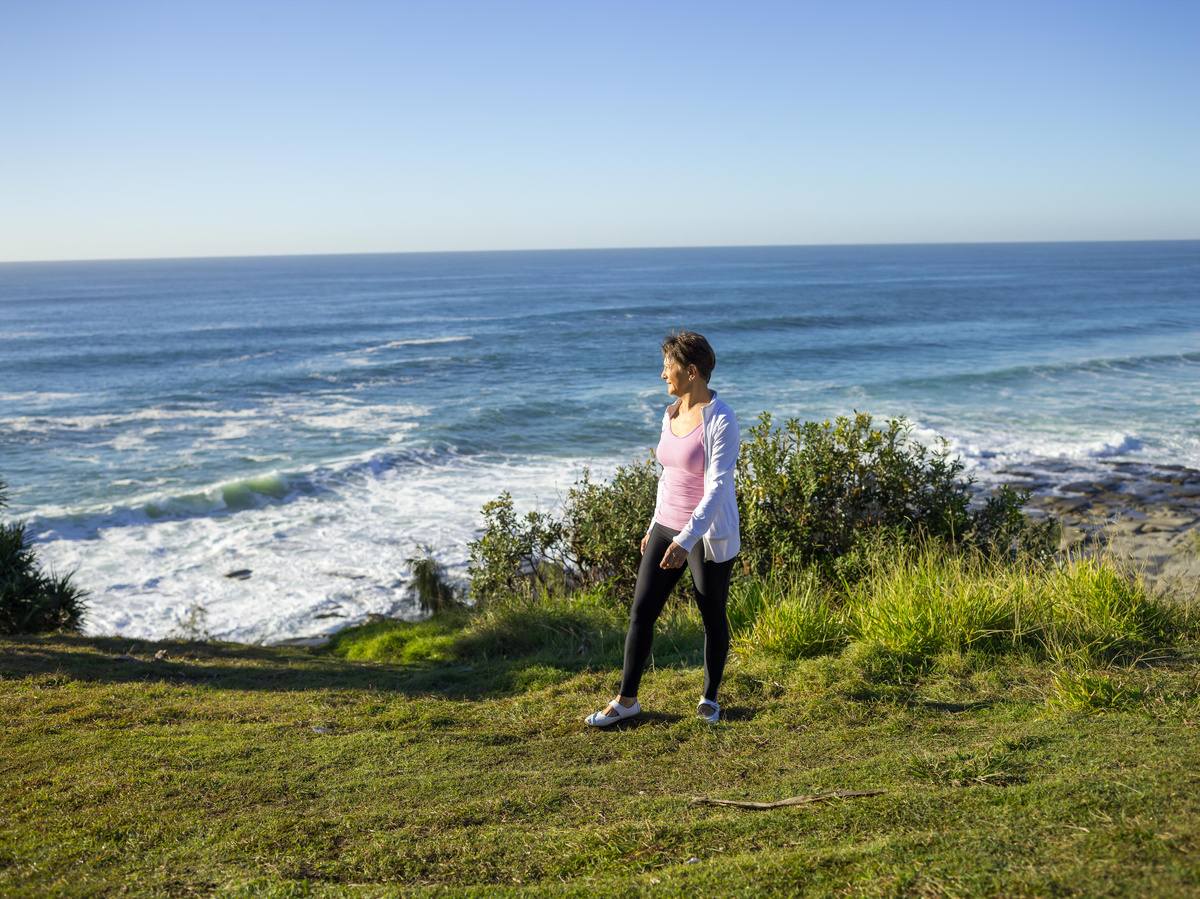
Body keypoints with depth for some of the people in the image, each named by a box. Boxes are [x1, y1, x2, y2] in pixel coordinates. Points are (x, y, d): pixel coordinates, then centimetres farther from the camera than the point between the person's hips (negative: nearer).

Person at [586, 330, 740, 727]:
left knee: (712, 617, 10)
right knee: (641, 610, 5)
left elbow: (717, 488, -24)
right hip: (669, 528, 7)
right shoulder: (671, 415, 6)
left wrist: (684, 541, -31)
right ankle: (626, 700, 16)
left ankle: (709, 698, 30)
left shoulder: (721, 422, -19)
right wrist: (655, 526, 20)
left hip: (709, 535, -7)